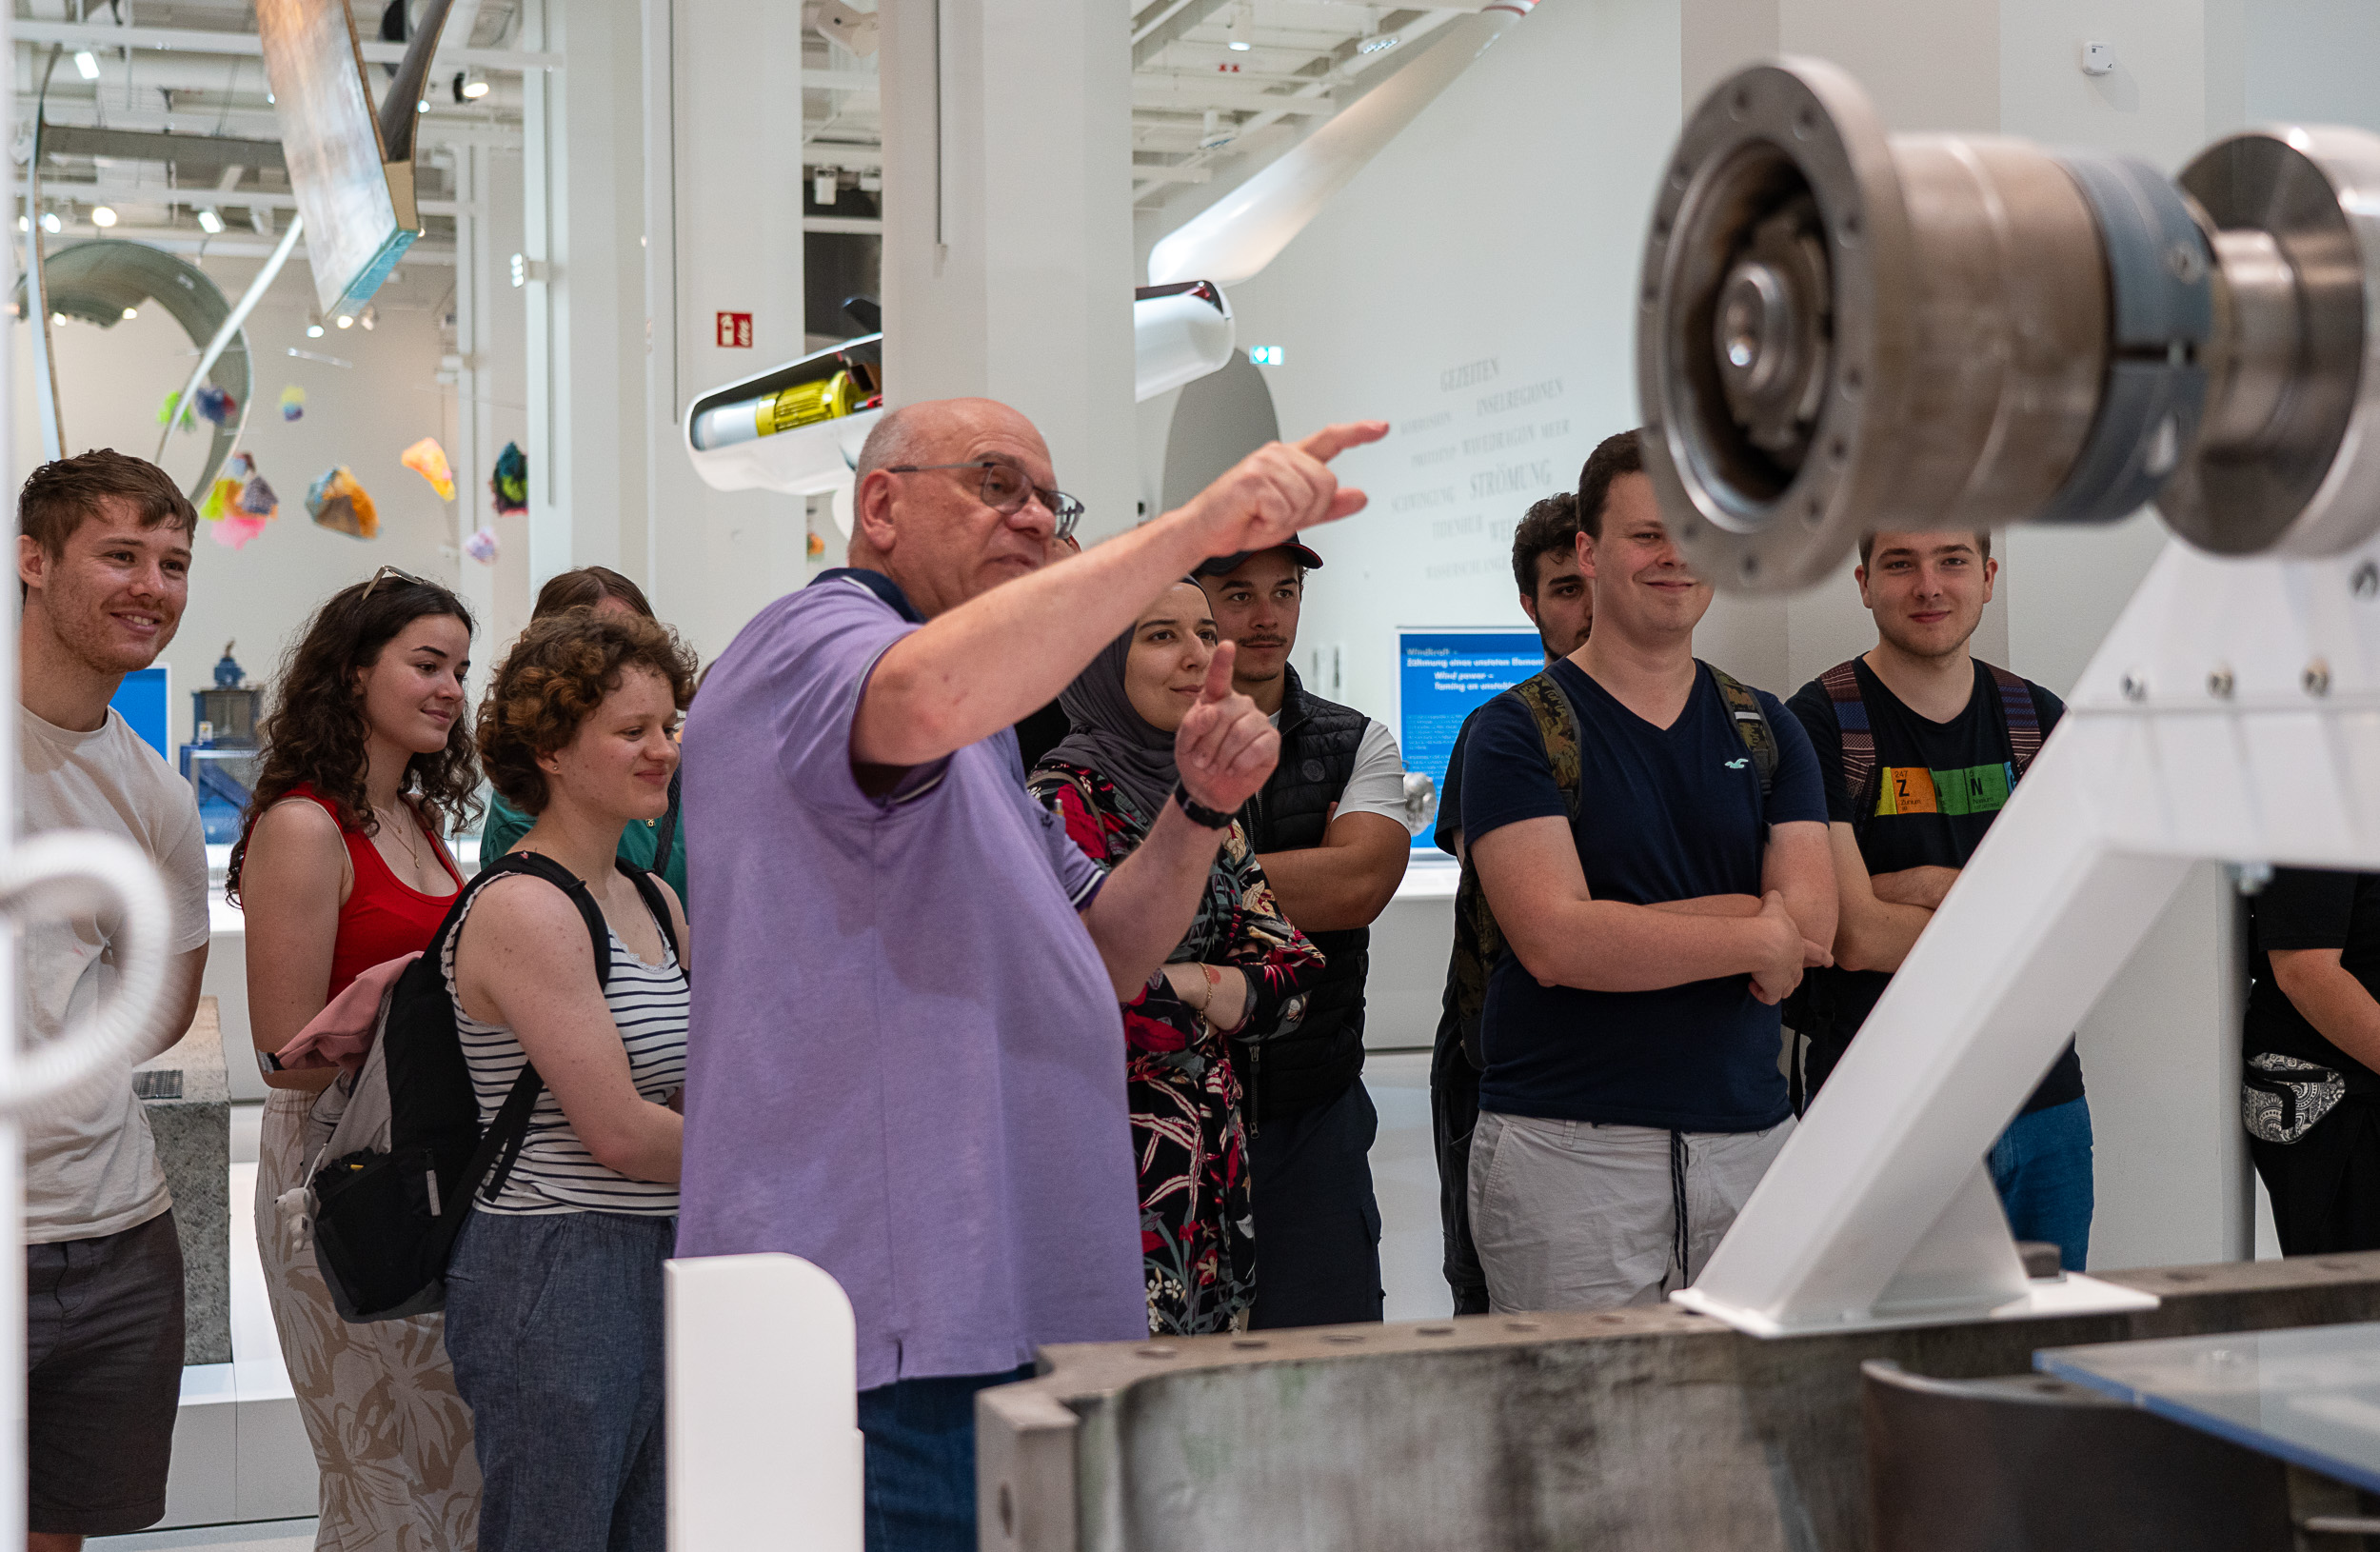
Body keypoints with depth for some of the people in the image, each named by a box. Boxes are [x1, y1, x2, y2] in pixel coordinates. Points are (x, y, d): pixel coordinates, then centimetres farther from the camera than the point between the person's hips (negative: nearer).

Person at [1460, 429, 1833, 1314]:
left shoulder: (1765, 729, 12)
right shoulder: (1518, 730, -2)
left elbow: (1811, 921, -1)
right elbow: (1552, 941, -14)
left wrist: (1616, 928, -11)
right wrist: (1753, 940, -6)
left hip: (1749, 1139, 4)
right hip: (1567, 1149, -4)